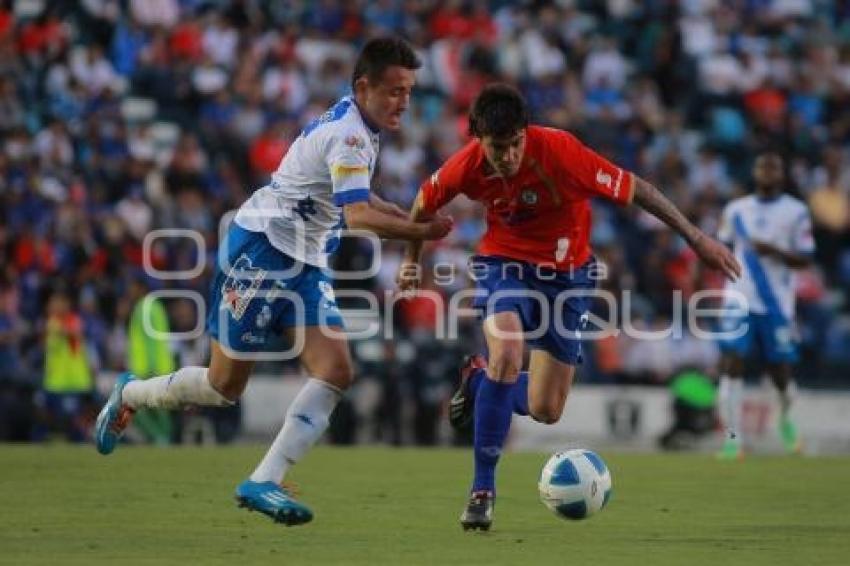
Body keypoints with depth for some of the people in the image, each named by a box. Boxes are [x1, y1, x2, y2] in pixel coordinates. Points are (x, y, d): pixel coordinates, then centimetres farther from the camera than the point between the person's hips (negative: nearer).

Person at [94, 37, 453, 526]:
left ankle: (264, 482, -12)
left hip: (304, 264, 9)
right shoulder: (347, 135, -20)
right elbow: (358, 216, -31)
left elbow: (350, 199, 25)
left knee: (337, 369, -10)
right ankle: (130, 394, 29)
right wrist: (421, 232, -34)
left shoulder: (355, 128, 10)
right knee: (226, 384, 1)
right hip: (260, 251, -9)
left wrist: (407, 219, 12)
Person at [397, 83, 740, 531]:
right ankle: (483, 489, -18)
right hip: (504, 263, 0)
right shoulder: (466, 167, -17)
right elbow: (425, 201, 5)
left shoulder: (558, 151, -27)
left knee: (545, 410, -1)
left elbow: (633, 188, -23)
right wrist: (411, 258, 18)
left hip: (565, 272, 0)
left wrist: (696, 238, -22)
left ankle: (480, 380, 34)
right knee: (507, 354, -31)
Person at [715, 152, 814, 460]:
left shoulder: (796, 212, 1)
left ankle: (786, 418, 38)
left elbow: (805, 259, -2)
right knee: (731, 362, -13)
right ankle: (733, 439, -13)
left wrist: (774, 251, -17)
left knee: (779, 366, 5)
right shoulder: (736, 210, 10)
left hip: (776, 304, -1)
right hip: (739, 299, 1)